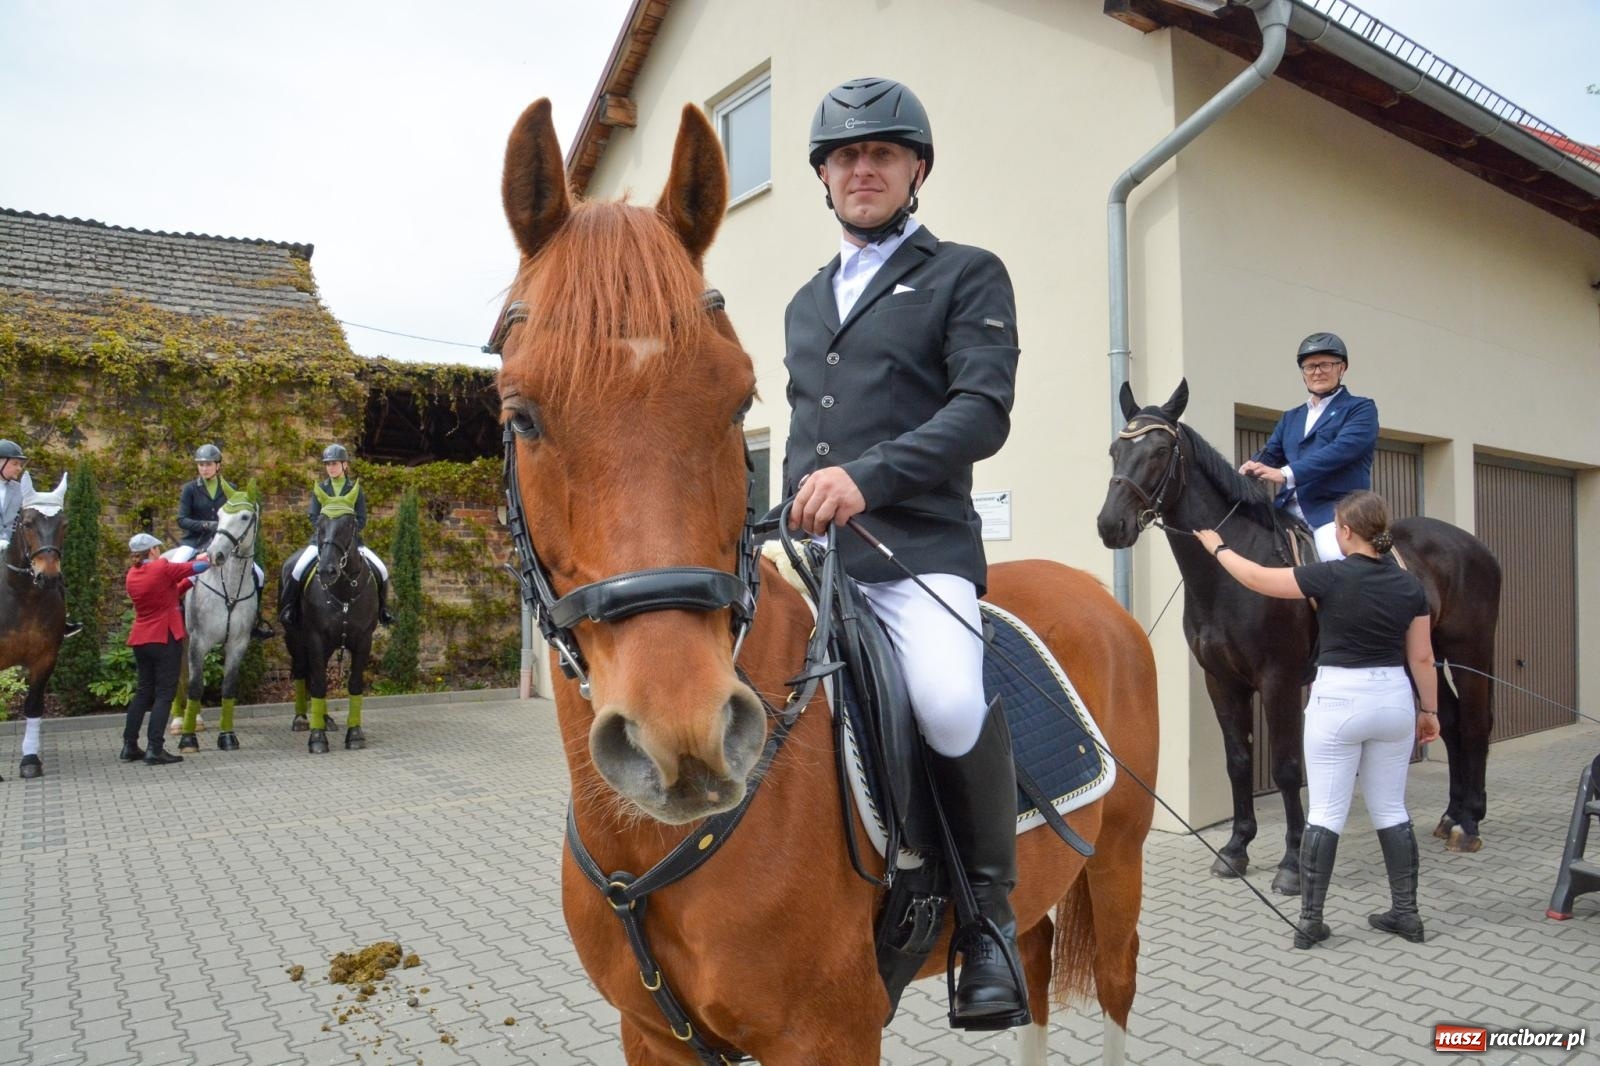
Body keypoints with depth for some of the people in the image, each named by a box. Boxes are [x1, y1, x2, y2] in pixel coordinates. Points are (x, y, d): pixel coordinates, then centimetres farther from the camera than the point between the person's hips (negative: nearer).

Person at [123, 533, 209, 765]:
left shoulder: (131, 576, 9)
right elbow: (198, 567, -2)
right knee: (164, 693, -3)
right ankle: (154, 749, -7)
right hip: (165, 638, -7)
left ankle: (129, 746, 18)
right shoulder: (162, 568, -12)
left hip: (140, 639, 7)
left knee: (144, 691, 16)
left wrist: (190, 582, 14)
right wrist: (207, 559, 18)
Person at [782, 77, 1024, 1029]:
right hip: (810, 552, 6)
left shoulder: (968, 275, 8)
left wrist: (865, 475, -20)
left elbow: (985, 410, -8)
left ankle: (992, 915, -4)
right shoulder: (806, 303, 26)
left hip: (917, 550, -6)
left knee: (952, 705, -30)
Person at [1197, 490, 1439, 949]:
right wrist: (1429, 710, 15)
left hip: (1338, 700, -4)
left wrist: (1218, 548, 11)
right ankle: (1407, 913, 22)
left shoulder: (1330, 577, -12)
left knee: (1326, 812, 1)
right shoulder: (1409, 585, 1)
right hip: (1393, 699, 4)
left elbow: (1258, 578, -5)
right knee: (1391, 810, 16)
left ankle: (1310, 921, 5)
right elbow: (1422, 659, 5)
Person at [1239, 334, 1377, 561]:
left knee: (1334, 555, -32)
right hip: (1289, 511, 6)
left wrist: (1286, 474, -23)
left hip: (1338, 509, -6)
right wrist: (1250, 470, -13)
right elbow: (1269, 453, 13)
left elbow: (1341, 449, -11)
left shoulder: (1361, 408, 7)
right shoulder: (1291, 417, 25)